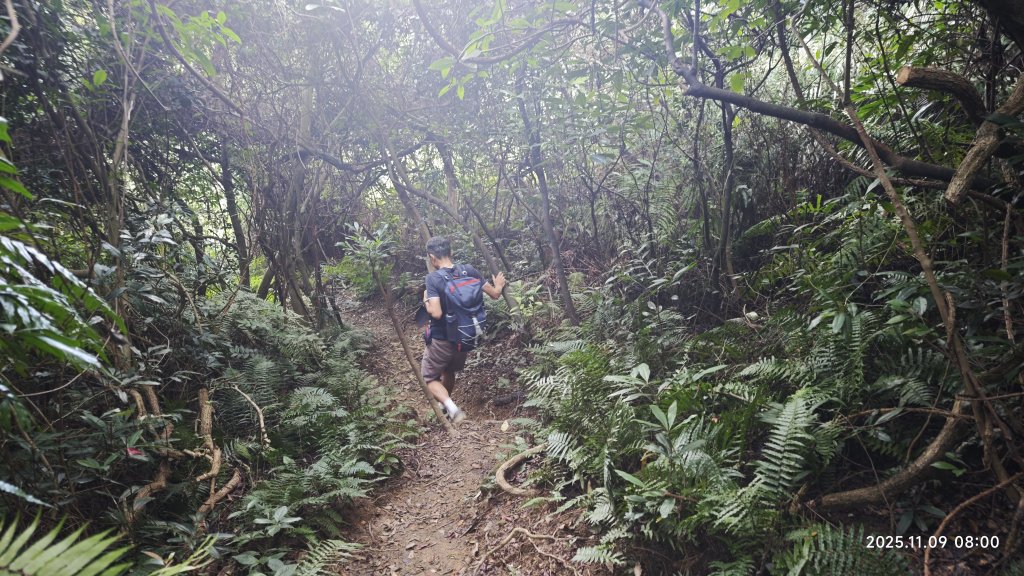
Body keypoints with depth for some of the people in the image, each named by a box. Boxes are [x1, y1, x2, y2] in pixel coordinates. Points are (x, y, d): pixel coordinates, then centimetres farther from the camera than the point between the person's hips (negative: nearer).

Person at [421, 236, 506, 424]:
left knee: (429, 377, 13)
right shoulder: (469, 270, -7)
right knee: (449, 371, 30)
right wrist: (499, 286, 23)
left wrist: (426, 301, -9)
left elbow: (436, 313, -29)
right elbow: (494, 294, 0)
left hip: (441, 340, -5)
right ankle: (444, 407, 48)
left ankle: (452, 408, -9)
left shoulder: (433, 278, -21)